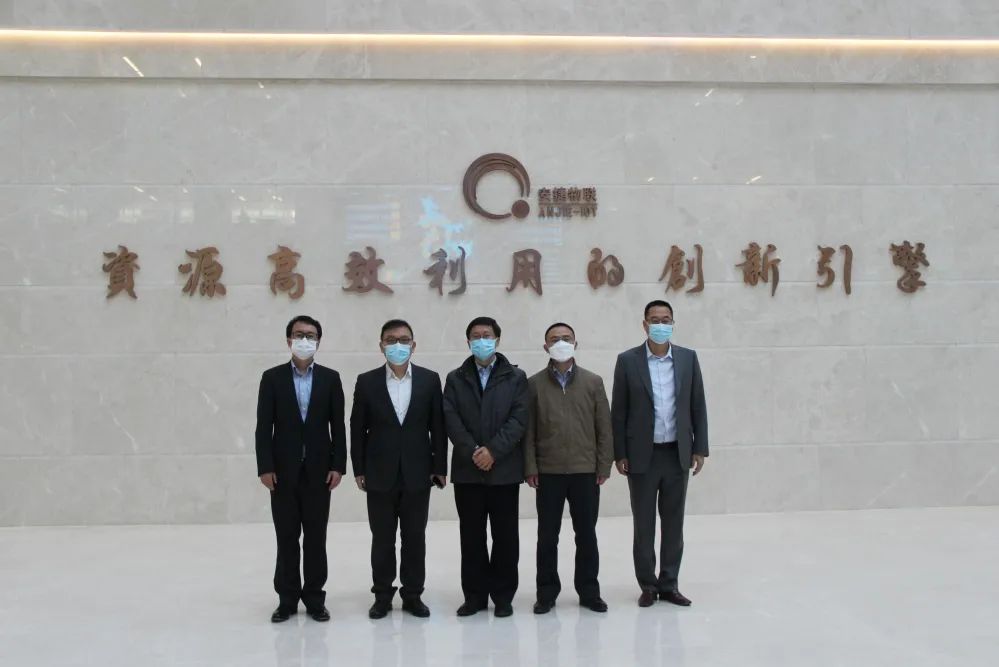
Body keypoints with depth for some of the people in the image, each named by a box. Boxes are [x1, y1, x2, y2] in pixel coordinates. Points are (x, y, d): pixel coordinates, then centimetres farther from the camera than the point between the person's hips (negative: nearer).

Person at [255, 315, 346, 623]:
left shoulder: (330, 378, 4)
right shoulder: (272, 377, 2)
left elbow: (338, 425, 2)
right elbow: (263, 426, -2)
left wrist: (338, 465, -5)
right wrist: (265, 467, -9)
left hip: (318, 470, 1)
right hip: (284, 470, 0)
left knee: (316, 537, 6)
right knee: (286, 538, 6)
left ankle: (314, 598, 16)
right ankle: (287, 598, 16)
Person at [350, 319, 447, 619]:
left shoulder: (430, 380, 2)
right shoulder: (366, 381, 0)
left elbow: (438, 426, 2)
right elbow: (358, 428, 2)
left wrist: (440, 467, -1)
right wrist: (359, 469, -1)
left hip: (417, 473, 0)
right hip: (380, 474, 0)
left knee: (415, 538, 8)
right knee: (382, 539, 8)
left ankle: (412, 594, 20)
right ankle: (382, 595, 20)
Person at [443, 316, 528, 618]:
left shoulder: (516, 377, 5)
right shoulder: (455, 379, 9)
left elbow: (519, 419, -5)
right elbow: (451, 420, -1)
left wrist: (493, 451, -15)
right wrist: (472, 452, -14)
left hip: (504, 468, -1)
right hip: (467, 469, 1)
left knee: (505, 535, 3)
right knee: (471, 535, 6)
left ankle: (503, 595, 13)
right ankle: (475, 595, 15)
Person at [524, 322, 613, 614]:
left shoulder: (593, 382, 5)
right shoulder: (534, 384, 3)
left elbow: (604, 427, 4)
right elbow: (528, 429, 1)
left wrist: (604, 465, -1)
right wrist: (530, 467, -5)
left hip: (586, 471, 1)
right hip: (548, 472, 0)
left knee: (586, 534, 8)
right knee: (547, 535, 6)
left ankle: (589, 591, 20)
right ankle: (547, 592, 17)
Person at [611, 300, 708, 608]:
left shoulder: (688, 358, 4)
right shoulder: (628, 360, -3)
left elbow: (698, 407, 6)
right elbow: (618, 411, -1)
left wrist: (699, 449, 1)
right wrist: (619, 454, -4)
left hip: (678, 454, 2)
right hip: (643, 455, -2)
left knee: (673, 523, 9)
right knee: (644, 524, 6)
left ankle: (669, 584, 19)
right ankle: (648, 584, 18)